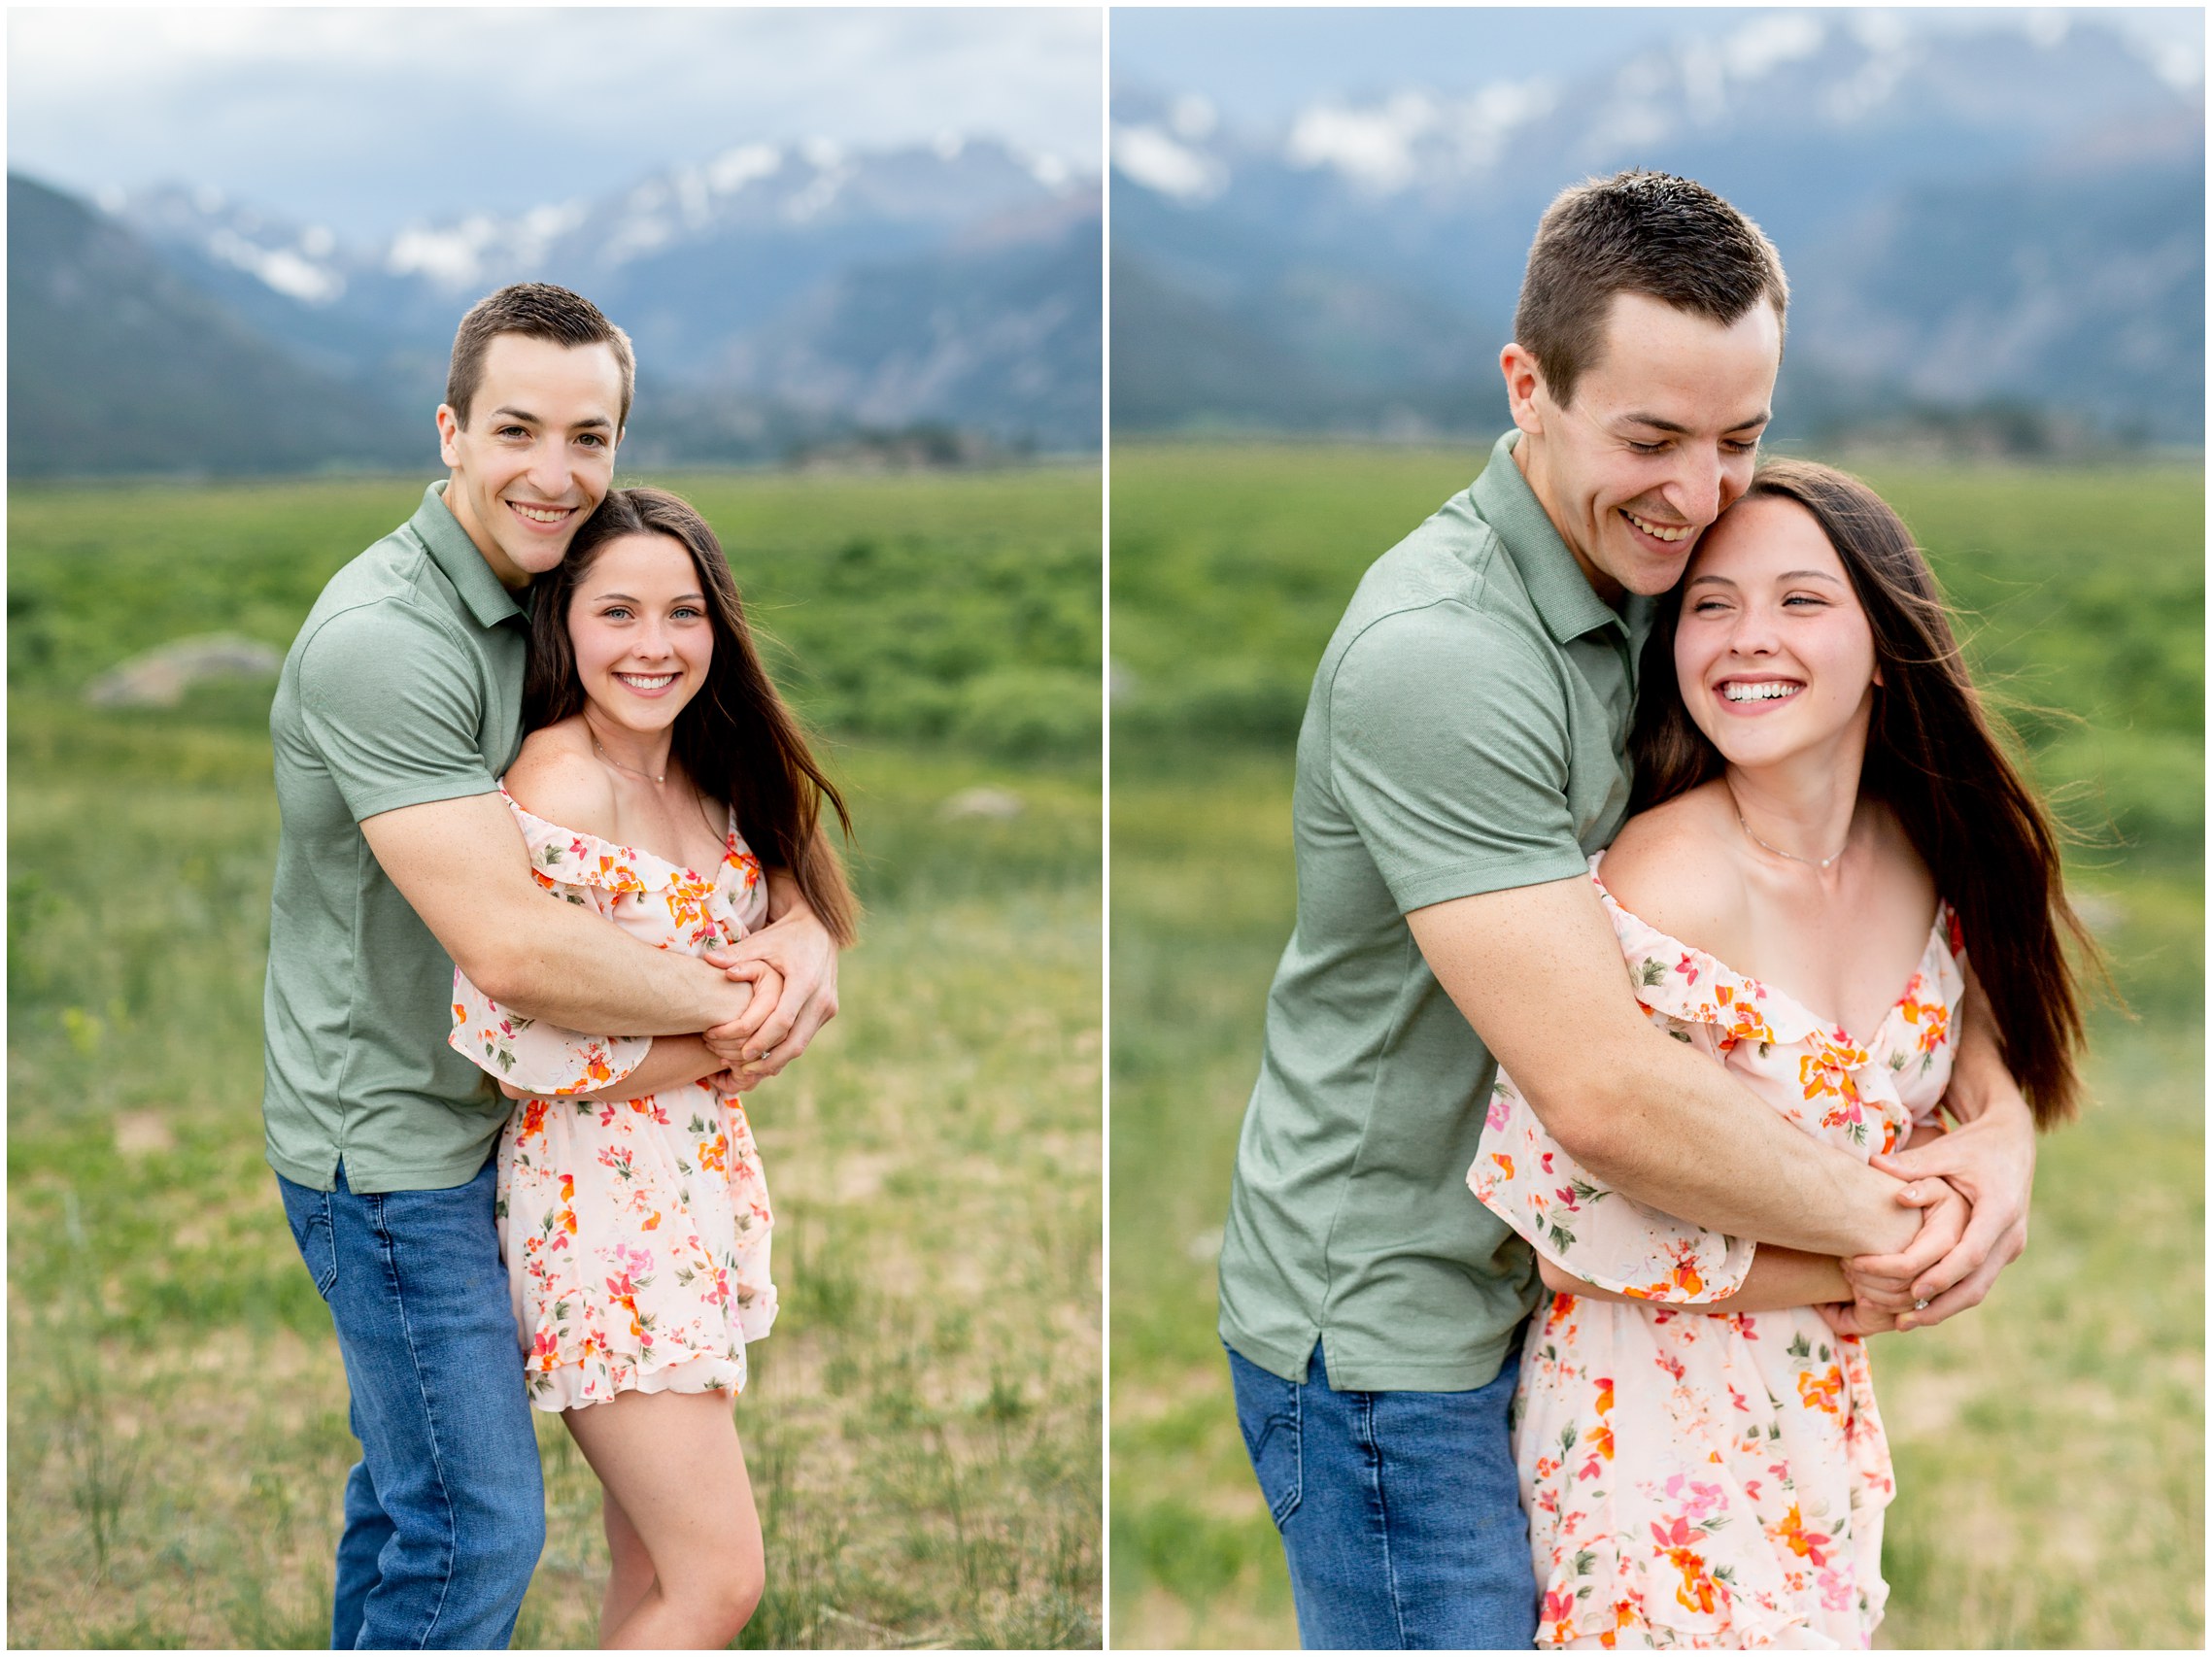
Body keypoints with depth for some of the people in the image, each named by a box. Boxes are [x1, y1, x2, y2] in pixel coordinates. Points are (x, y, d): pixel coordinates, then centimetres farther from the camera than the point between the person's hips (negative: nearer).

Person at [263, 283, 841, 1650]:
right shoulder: (385, 639, -25)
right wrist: (733, 1001, -20)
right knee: (480, 1524, -3)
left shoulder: (552, 605, 4)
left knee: (413, 1473, 22)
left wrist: (804, 926, -14)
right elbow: (514, 947, -32)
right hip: (389, 1137, -9)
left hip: (472, 1114, 9)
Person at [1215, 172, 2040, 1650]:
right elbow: (1607, 1095, -31)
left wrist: (2004, 1108, -12)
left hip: (1551, 1291, 8)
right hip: (1386, 1327, -8)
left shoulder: (1675, 578, 1)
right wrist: (1881, 1225, -17)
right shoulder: (1437, 655, -27)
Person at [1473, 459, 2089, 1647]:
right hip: (1654, 1427, -7)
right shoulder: (1663, 891, -25)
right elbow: (1554, 1197, -22)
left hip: (1826, 1407, 7)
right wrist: (1853, 1272, -16)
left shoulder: (1930, 864, -2)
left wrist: (1952, 1207, -6)